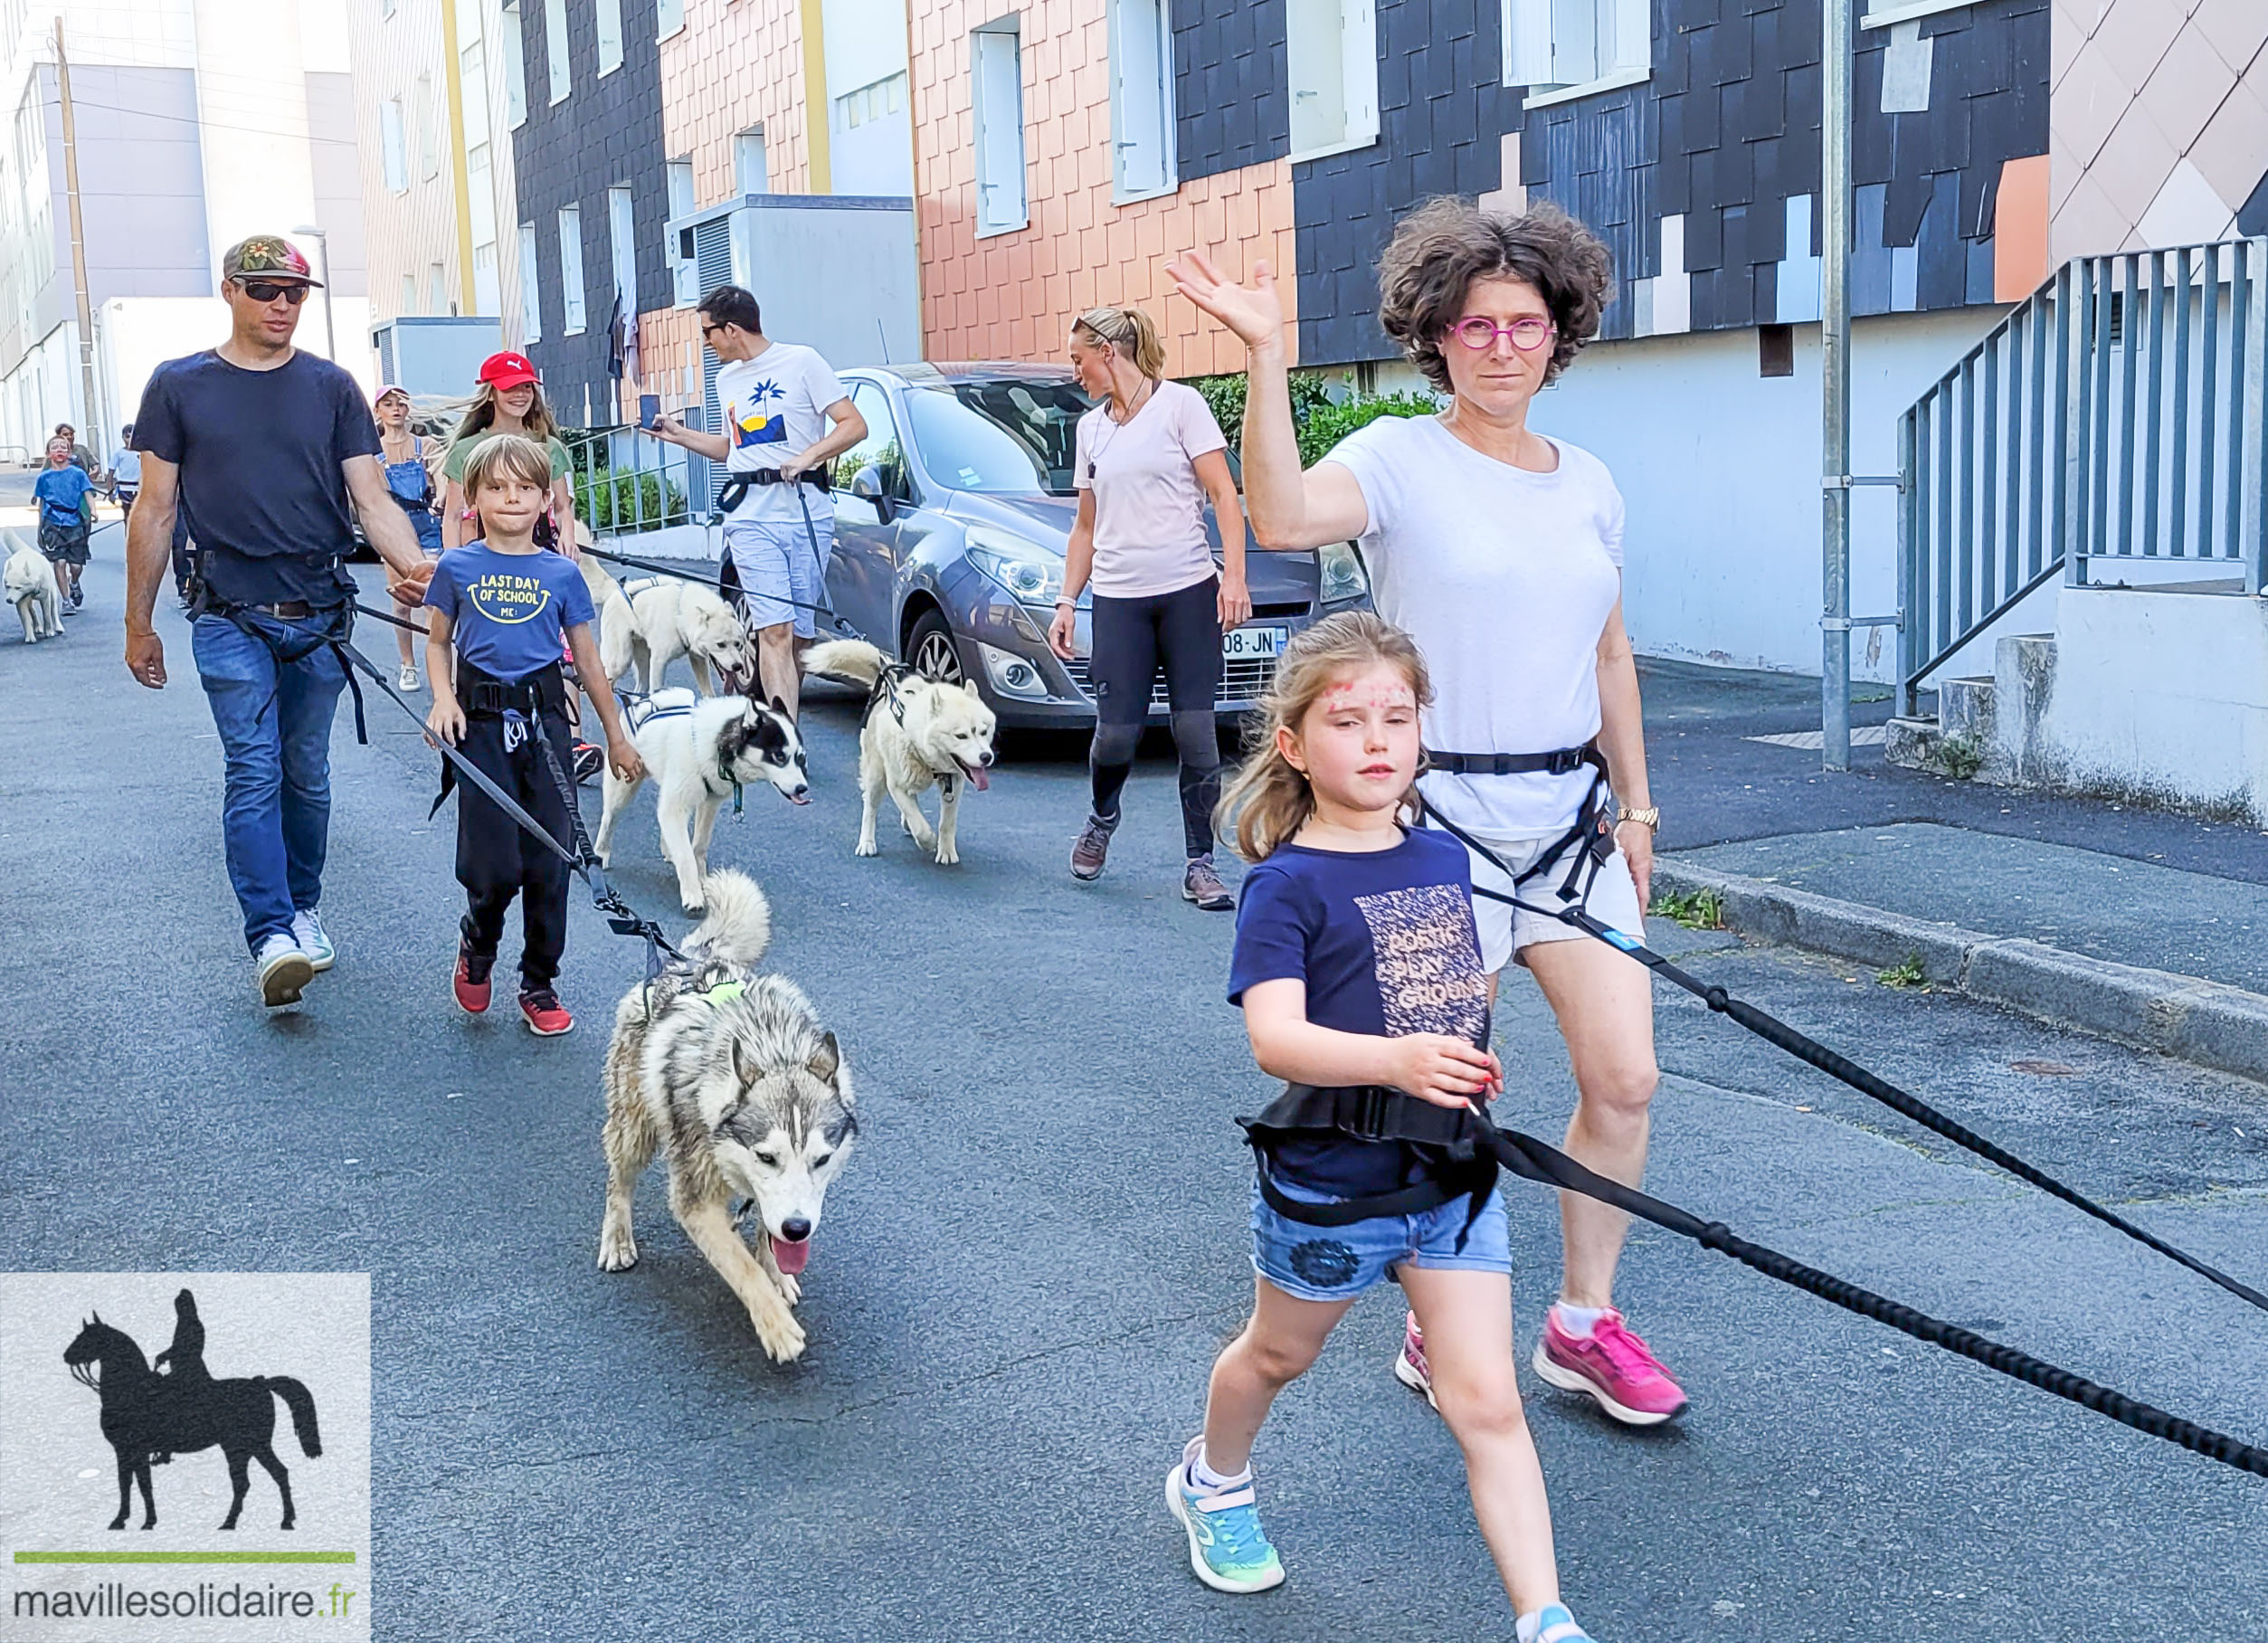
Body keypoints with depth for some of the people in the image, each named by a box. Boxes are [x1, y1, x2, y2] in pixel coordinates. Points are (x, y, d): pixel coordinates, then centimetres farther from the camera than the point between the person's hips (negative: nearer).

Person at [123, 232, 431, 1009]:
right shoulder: (179, 385, 4)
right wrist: (138, 625, 7)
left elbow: (372, 498, 2)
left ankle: (303, 911, 26)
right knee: (254, 772, -12)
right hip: (232, 617, -2)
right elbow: (156, 509, 7)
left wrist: (412, 564, -19)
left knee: (307, 775, 11)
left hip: (320, 616, 2)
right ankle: (271, 936, -16)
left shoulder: (330, 386, 7)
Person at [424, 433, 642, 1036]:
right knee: (493, 866, -9)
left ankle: (539, 985, 17)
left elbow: (588, 659, 13)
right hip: (482, 721, -1)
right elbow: (437, 643, 14)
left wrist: (617, 736, 16)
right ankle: (477, 945, 24)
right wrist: (443, 698, -5)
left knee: (548, 862, 1)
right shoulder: (457, 567, 5)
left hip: (544, 719, 1)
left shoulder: (561, 574, 7)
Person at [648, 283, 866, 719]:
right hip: (751, 518, 3)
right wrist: (679, 434, 27)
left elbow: (854, 425, -3)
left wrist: (807, 456, -14)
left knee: (800, 634, 0)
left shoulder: (800, 360, 2)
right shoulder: (726, 378, 21)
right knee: (775, 629, -12)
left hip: (807, 514, -3)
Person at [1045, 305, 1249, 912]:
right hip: (1118, 598, 4)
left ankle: (1200, 863, 3)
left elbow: (1224, 496, -5)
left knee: (1195, 732, -6)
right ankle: (1101, 821, 26)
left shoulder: (1180, 405, 0)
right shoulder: (1090, 428, 16)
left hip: (1188, 590, -3)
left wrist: (1234, 575, -15)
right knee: (1116, 732, -3)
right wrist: (1067, 600, 12)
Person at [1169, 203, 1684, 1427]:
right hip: (1440, 817, -5)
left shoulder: (1589, 484, 11)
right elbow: (1283, 516, -29)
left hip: (1568, 813, 6)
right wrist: (1265, 358, -37)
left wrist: (1637, 805, 18)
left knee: (1625, 1076, 2)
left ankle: (1583, 1326, 20)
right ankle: (1438, 1330, 24)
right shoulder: (1400, 459, -7)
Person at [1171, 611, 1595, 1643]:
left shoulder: (1444, 858, 2)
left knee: (1486, 1401, -2)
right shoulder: (1288, 884, -17)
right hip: (1326, 1183, -3)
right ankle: (1213, 1483, 52)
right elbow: (1275, 1038, -32)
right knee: (1281, 1353, 23)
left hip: (1452, 1175, 4)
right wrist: (1395, 1060, -45)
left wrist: (1473, 1067, 13)